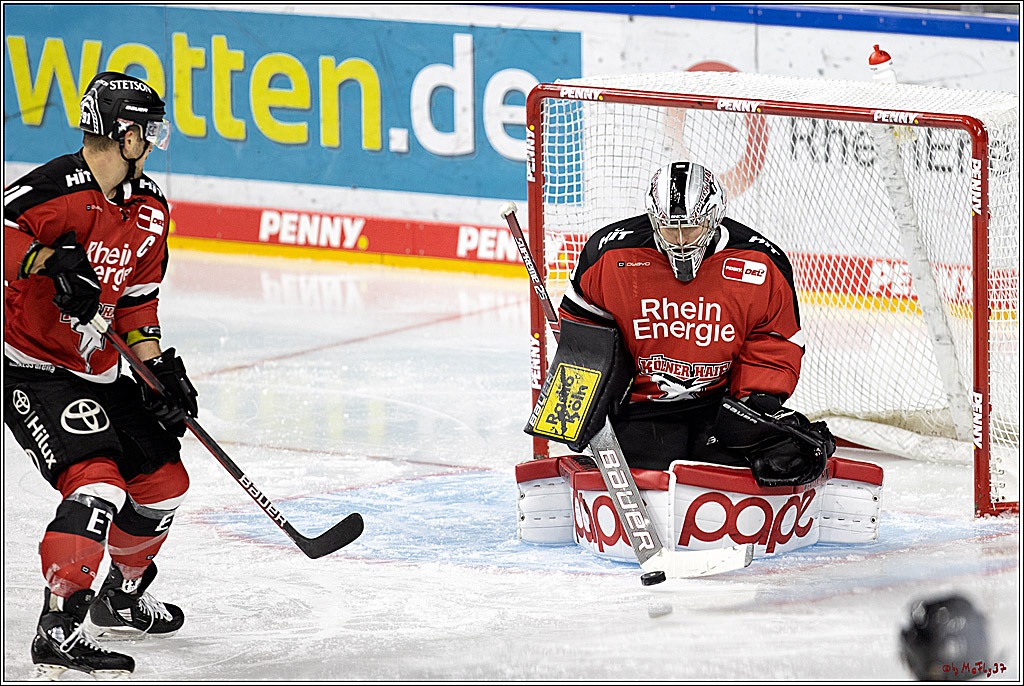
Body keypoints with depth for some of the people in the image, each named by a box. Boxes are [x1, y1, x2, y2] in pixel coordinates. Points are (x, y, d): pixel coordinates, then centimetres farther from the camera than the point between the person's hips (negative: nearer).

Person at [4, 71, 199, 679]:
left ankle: (123, 595, 37)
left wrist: (159, 366, 4)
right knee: (98, 482, -24)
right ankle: (59, 626, -22)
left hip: (97, 369, 9)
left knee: (163, 481, 14)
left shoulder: (150, 208, 6)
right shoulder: (59, 190, -22)